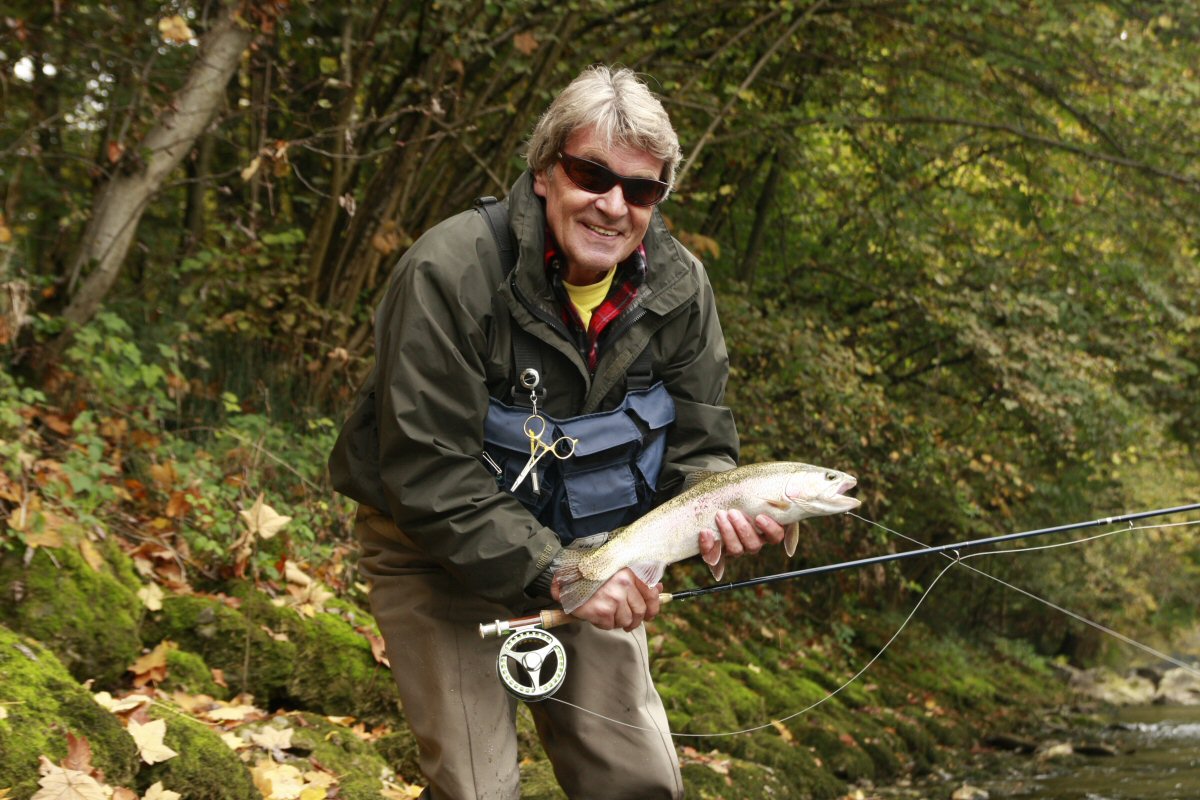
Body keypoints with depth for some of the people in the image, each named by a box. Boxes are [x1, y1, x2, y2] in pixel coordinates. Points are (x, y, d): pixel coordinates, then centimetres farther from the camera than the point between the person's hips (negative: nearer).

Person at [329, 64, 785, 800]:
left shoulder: (679, 286, -9)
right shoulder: (450, 273, -26)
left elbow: (697, 445, -1)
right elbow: (428, 471, -27)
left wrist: (725, 509, -25)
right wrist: (550, 573, -33)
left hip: (586, 551, 5)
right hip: (441, 558, -4)